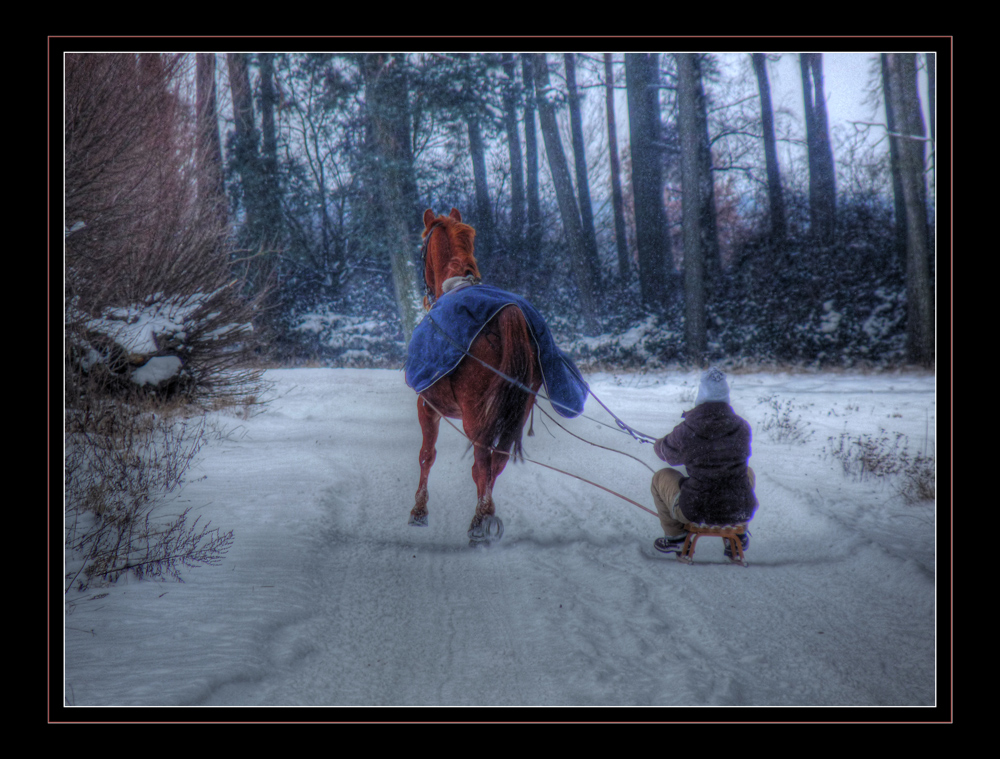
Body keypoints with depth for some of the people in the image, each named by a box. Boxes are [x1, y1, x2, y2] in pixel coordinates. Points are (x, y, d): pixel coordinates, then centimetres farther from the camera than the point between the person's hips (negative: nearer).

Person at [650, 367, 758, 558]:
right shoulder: (742, 428, -8)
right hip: (741, 511, 2)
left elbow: (666, 454, 6)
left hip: (695, 512, -2)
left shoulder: (685, 432, -16)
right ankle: (737, 531, 37)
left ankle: (676, 536, 32)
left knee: (661, 477, 25)